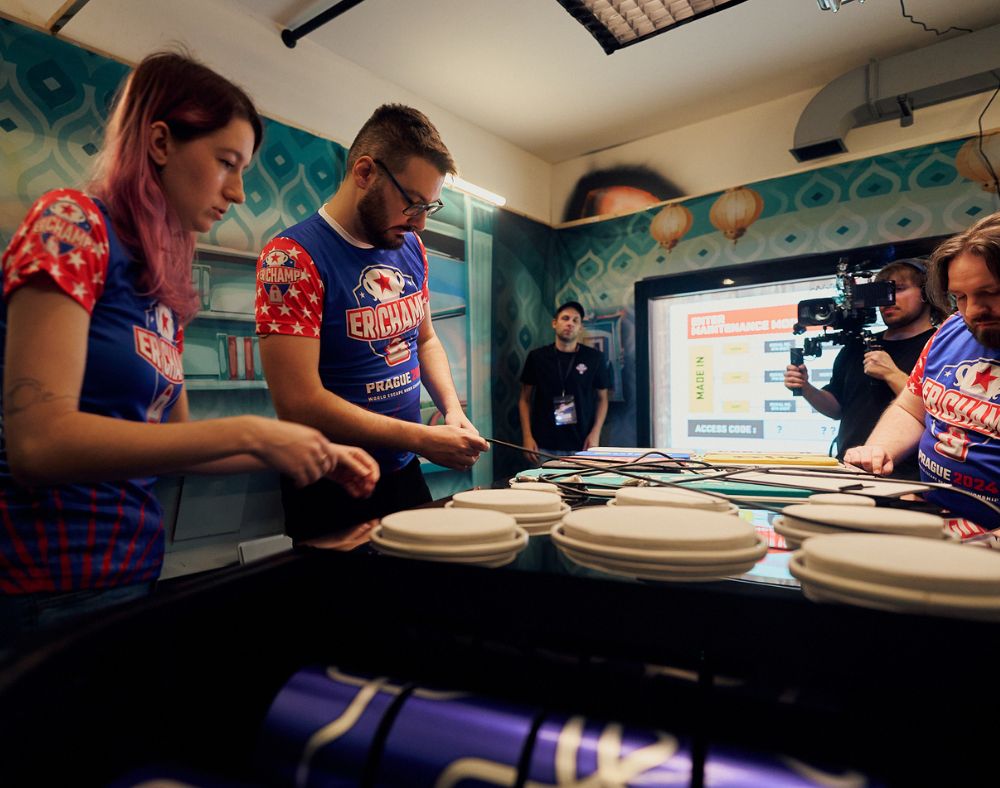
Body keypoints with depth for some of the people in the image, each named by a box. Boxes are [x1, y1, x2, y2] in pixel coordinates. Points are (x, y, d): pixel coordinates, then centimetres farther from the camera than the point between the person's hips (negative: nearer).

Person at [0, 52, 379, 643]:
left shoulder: (164, 286, 9)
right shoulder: (73, 225, -12)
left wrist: (318, 456, 4)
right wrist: (248, 433, -23)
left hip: (136, 570, 7)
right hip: (53, 591, -7)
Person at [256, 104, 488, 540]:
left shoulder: (410, 248, 2)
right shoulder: (293, 257, -20)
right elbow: (298, 403, -25)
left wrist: (452, 408, -4)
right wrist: (423, 439, -23)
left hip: (405, 473, 7)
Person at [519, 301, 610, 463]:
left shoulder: (594, 358, 2)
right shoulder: (537, 357, 3)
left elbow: (602, 398, 10)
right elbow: (525, 399, 8)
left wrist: (595, 433, -3)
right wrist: (527, 436, -2)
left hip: (581, 446, 0)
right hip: (545, 446, 0)